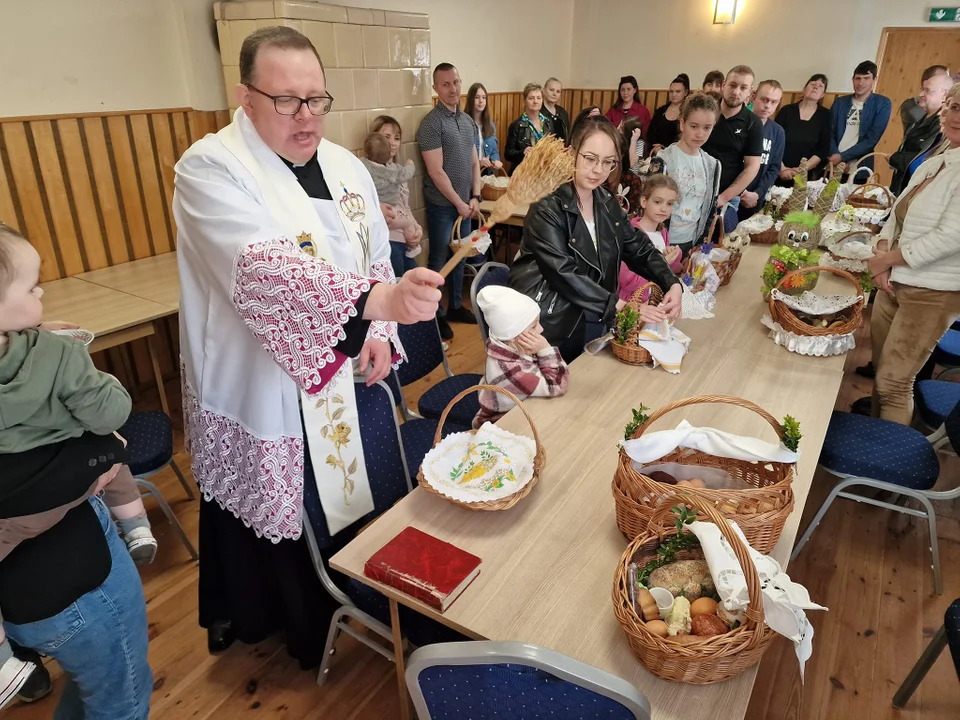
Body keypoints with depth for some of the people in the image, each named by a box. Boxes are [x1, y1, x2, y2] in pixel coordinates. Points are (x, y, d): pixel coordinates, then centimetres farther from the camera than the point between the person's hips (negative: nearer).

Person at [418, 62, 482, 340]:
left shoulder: (468, 120, 9)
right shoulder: (431, 123, -13)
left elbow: (474, 162, 13)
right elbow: (436, 172, -17)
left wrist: (475, 197, 1)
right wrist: (459, 202, -13)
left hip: (465, 203, 7)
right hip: (442, 204, -6)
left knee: (459, 255, 15)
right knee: (439, 260, 3)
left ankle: (455, 306, 29)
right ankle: (436, 314, 14)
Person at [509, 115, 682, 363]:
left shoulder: (607, 205, 7)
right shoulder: (547, 208, -13)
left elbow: (640, 249, 10)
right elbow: (565, 274, -22)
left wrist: (672, 285, -8)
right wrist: (621, 306, -26)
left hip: (596, 322, 6)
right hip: (553, 325, -6)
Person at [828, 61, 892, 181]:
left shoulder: (882, 104, 1)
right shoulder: (840, 102, 10)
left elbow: (872, 139, -7)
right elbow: (830, 133, 5)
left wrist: (842, 157, -15)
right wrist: (835, 156, -12)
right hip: (833, 167, 3)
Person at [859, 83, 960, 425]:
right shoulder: (931, 164, 10)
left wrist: (884, 260, -12)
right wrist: (882, 256, -6)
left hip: (932, 293, -7)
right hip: (894, 282, 7)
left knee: (894, 382, -2)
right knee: (881, 370, 16)